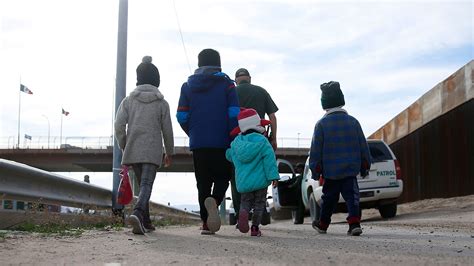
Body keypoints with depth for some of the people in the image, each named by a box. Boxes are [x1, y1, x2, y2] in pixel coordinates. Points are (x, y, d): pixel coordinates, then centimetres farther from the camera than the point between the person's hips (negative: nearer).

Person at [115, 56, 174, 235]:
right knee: (147, 185, -10)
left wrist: (123, 146, 8)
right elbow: (167, 130, 4)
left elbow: (119, 124, -4)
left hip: (132, 150, 3)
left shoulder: (129, 100, 5)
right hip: (153, 151, -3)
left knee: (142, 184, 17)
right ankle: (137, 213, -36)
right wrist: (169, 153, 15)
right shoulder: (162, 103, 3)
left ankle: (145, 222, 22)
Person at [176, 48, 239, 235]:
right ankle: (214, 200, -21)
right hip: (221, 143, -2)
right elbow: (234, 114, -7)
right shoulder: (226, 83, 2)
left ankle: (206, 223, 5)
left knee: (203, 183, 9)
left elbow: (181, 116, 5)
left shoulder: (188, 85, 9)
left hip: (198, 143, 2)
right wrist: (233, 139, -2)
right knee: (222, 177, 10)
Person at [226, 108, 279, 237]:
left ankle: (243, 211, -19)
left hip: (243, 181, 3)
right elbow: (269, 158, -15)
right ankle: (255, 227, 9)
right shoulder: (261, 141, -9)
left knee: (246, 201, 14)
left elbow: (229, 155, 20)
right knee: (259, 203, 11)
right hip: (260, 180, -3)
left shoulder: (236, 142, 6)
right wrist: (273, 175, -12)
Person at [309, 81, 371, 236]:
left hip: (330, 171, -1)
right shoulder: (353, 121, 2)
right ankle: (354, 222, -16)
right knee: (351, 196, 1)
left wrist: (315, 170, 3)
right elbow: (363, 146, 6)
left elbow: (316, 149, -5)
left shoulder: (322, 124, -6)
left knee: (329, 198, 13)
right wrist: (365, 167, 14)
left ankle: (323, 224, 27)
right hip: (351, 170, 1)